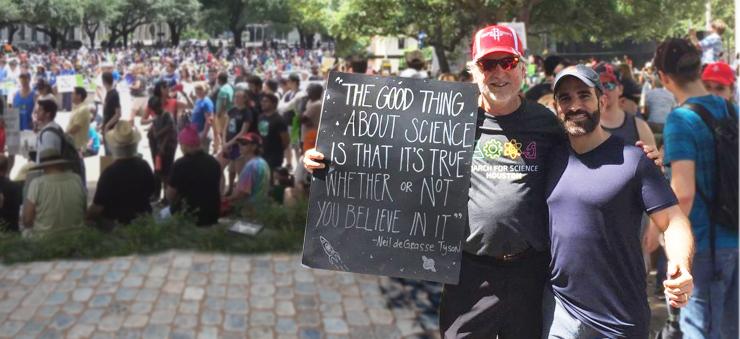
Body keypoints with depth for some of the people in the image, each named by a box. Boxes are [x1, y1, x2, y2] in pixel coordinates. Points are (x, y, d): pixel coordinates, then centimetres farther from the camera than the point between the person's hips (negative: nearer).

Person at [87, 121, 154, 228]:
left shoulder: (109, 172, -25)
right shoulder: (144, 166, -9)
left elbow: (98, 207, -21)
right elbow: (151, 192, 7)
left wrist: (86, 218, -3)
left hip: (115, 224, -6)